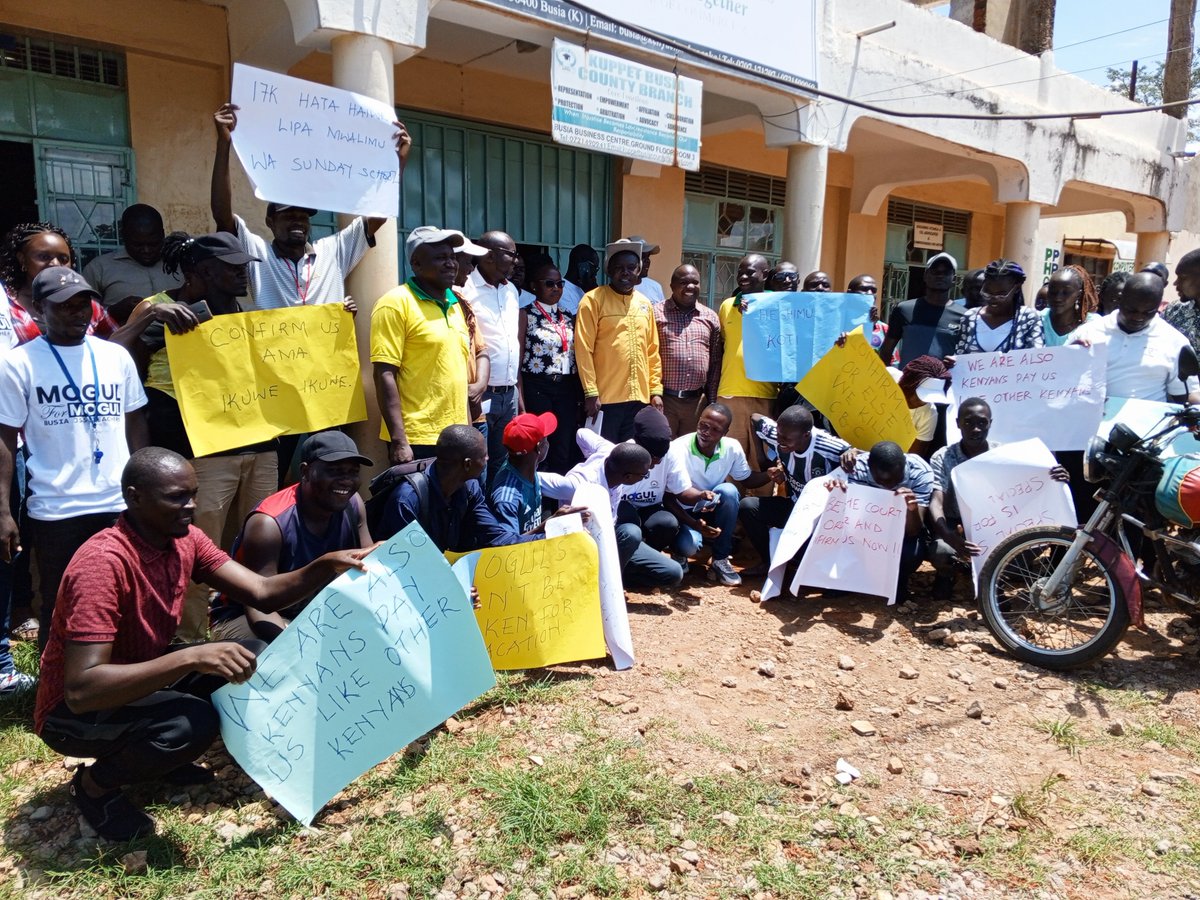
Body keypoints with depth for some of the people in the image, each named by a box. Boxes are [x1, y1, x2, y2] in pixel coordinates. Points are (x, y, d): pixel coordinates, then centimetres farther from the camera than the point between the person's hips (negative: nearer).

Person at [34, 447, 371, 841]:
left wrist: (327, 566, -27)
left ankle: (161, 755, 11)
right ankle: (95, 783, -1)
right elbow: (81, 690, -37)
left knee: (258, 658, -9)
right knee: (193, 722, -34)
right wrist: (191, 657, -45)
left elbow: (263, 592, -10)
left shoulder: (185, 540, -7)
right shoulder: (103, 562, -31)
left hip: (144, 676, 8)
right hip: (74, 710, -7)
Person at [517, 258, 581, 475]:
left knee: (565, 451, 6)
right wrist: (521, 398, -11)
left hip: (567, 388, 4)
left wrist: (580, 393, 9)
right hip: (537, 388, -4)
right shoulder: (526, 315, -1)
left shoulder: (568, 317, 13)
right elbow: (518, 358, -5)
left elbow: (576, 356, 15)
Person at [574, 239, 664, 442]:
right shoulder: (593, 300, -4)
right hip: (605, 398, -5)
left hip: (639, 398, 5)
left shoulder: (645, 304, 12)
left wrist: (656, 390, 9)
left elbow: (653, 352, 15)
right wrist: (591, 393, -13)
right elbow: (583, 349, -9)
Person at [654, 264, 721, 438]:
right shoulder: (656, 313, 0)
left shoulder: (711, 317, 12)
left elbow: (715, 363, 13)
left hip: (697, 401, 4)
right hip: (663, 399, -3)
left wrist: (712, 401, 10)